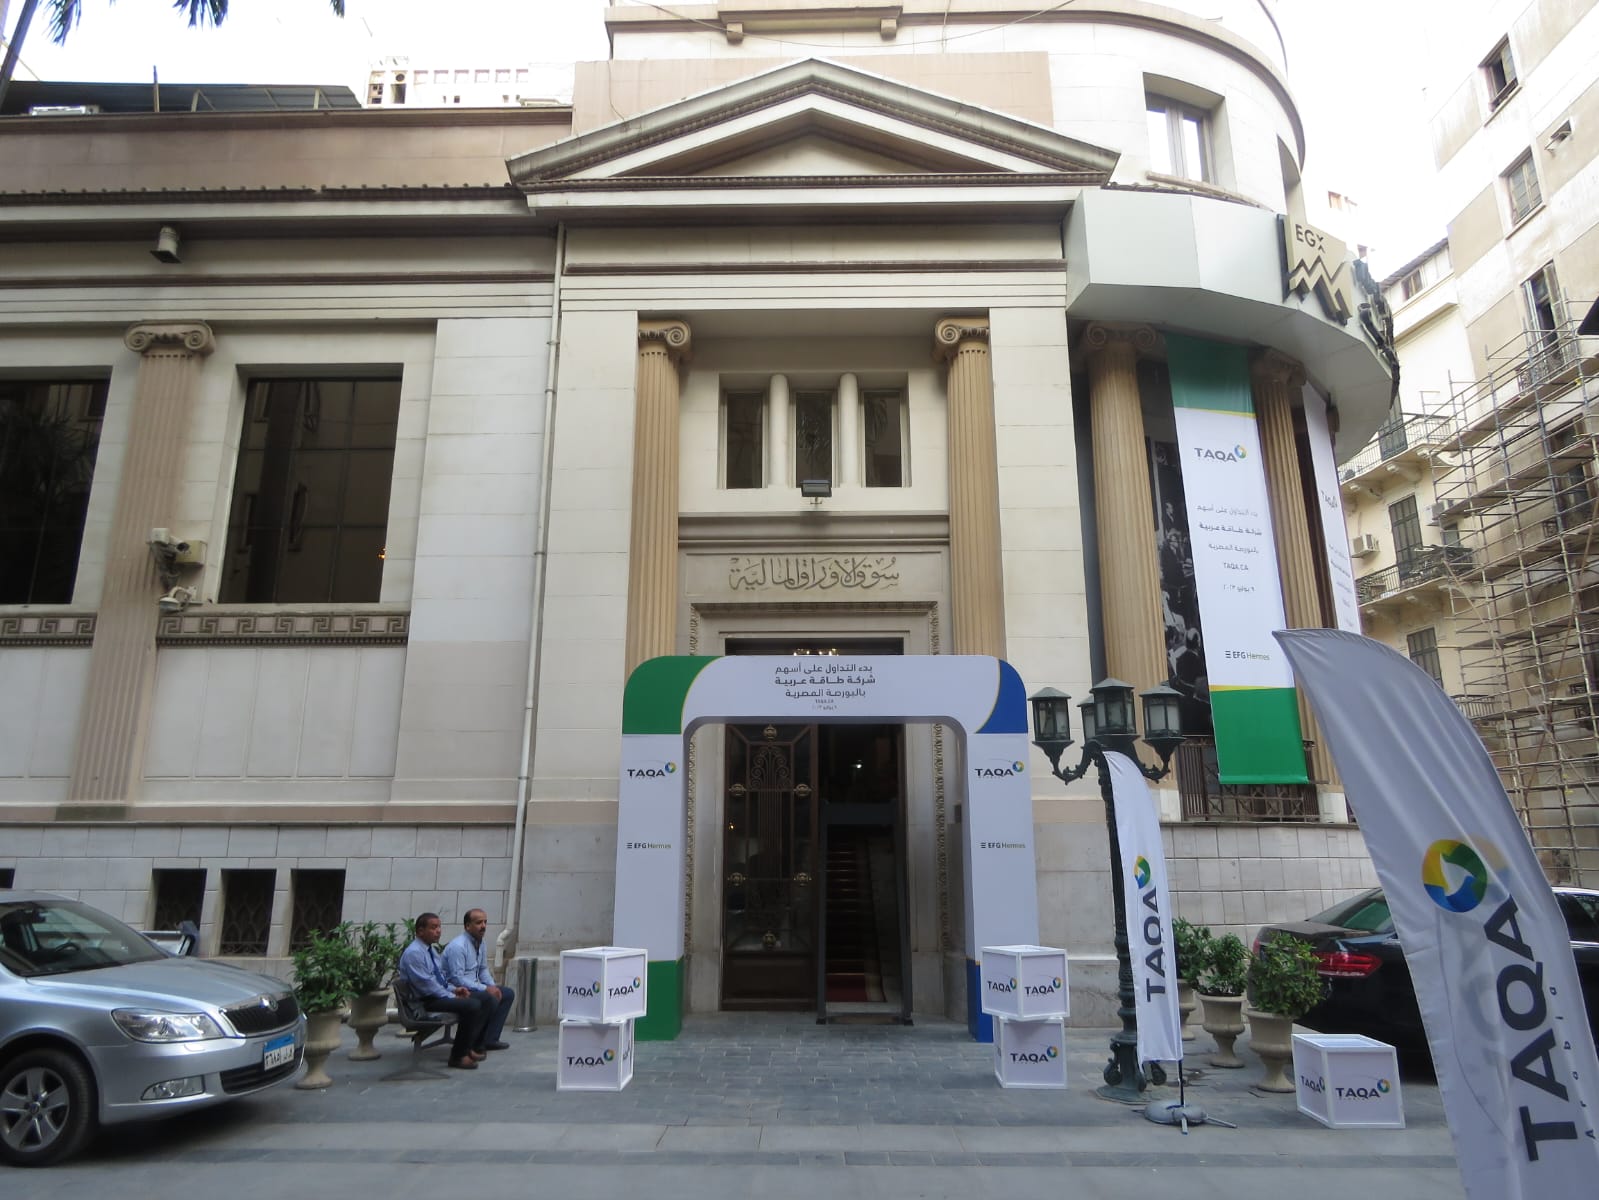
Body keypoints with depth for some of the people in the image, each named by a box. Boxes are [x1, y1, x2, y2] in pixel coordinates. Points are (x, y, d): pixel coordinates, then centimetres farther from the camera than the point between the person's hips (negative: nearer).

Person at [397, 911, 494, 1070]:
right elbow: (426, 984, -22)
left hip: (440, 993, 10)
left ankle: (469, 1048, 5)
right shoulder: (413, 953, -18)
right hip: (426, 1000, -10)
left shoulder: (431, 949, 13)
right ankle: (458, 1056, -14)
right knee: (471, 1006, -27)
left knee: (484, 999, 2)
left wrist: (454, 989, 5)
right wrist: (452, 996, -18)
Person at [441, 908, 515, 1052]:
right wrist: (485, 989, -24)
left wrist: (493, 986, -1)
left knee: (508, 994, 3)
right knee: (491, 999, -29)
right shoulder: (457, 946, -21)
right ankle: (475, 1043, -11)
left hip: (473, 987, 10)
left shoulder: (480, 943, 8)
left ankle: (489, 1039, 1)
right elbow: (457, 979, -25)